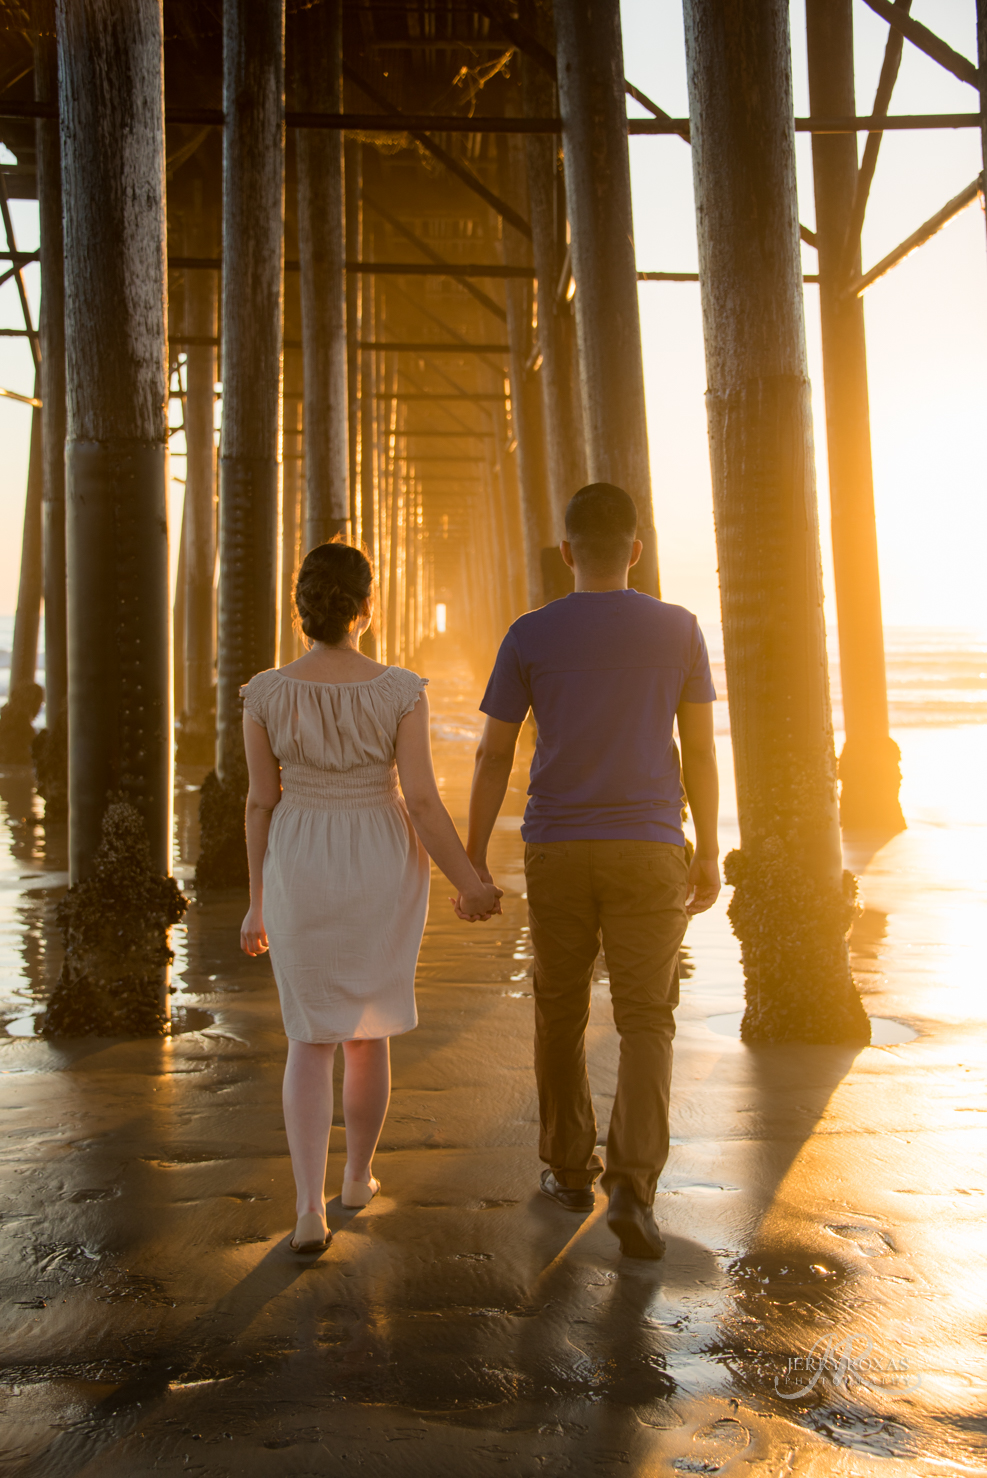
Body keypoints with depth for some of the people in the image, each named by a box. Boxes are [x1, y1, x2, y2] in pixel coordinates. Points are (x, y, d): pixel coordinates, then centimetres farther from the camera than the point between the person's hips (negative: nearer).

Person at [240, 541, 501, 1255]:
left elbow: (262, 803, -3)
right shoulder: (401, 690, -12)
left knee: (311, 1039, 11)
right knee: (369, 1027, 20)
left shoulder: (266, 694, -8)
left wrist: (258, 901, 7)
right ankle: (359, 1175, 34)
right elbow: (423, 802, -13)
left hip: (302, 875, 0)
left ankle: (311, 1210, 1)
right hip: (382, 874, 0)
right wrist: (469, 882, 0)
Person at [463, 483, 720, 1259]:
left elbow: (493, 757, -2)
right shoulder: (679, 630, -2)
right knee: (646, 1022, 2)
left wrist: (474, 860, 5)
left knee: (560, 1012, 16)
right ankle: (632, 1185, -11)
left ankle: (569, 1166, 24)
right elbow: (701, 750, 0)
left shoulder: (529, 636, -3)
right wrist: (709, 855, 7)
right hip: (647, 852, -1)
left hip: (555, 853, 1)